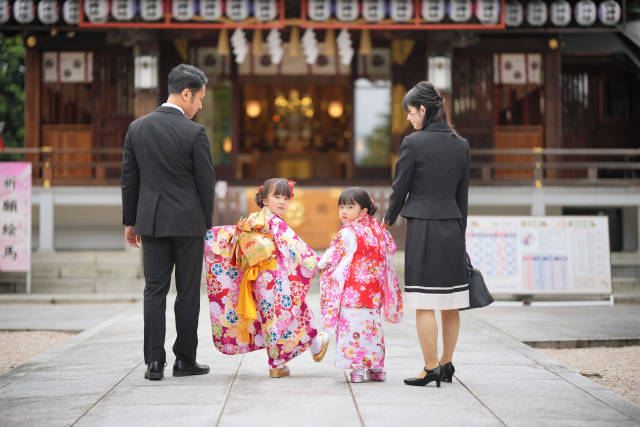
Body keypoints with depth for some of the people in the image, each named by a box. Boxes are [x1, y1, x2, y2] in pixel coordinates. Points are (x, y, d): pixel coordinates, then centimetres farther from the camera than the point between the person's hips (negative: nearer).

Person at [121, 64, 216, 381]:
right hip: (188, 223, -4)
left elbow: (128, 179, 8)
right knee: (188, 293, 5)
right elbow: (206, 183, -6)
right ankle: (185, 360, 10)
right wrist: (207, 223, 8)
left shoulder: (137, 128, 3)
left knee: (154, 291, 5)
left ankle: (154, 362, 1)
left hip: (151, 222, 4)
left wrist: (130, 221, 15)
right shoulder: (194, 133, -10)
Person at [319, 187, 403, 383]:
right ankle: (376, 368, 17)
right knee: (372, 325, 13)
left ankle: (356, 368, -7)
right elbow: (390, 249, 22)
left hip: (351, 290, -7)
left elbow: (332, 256, -1)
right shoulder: (378, 230, 9)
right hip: (373, 291, 7)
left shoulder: (347, 234, -10)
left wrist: (320, 265, 18)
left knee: (352, 324, -4)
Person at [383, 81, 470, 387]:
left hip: (423, 229, -6)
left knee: (425, 305, -2)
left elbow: (400, 187, -3)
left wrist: (389, 219, 15)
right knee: (451, 304, 12)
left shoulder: (413, 143, -9)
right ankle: (446, 365, 20)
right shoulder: (460, 145, 7)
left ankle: (431, 368, -1)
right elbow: (463, 195, 12)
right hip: (452, 229, 6)